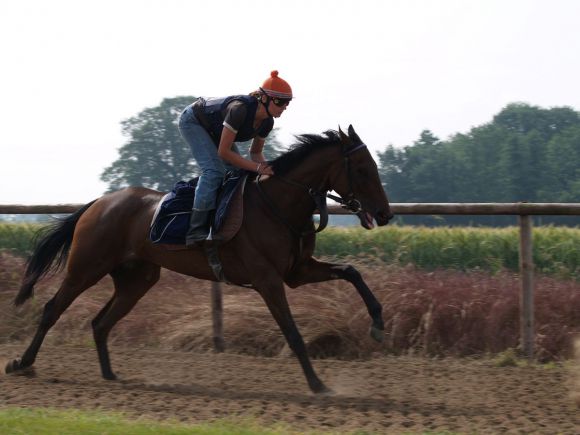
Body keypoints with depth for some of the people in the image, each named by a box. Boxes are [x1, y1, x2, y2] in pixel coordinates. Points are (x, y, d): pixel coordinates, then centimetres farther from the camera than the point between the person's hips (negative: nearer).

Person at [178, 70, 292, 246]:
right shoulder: (240, 109, -40)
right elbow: (223, 152, -36)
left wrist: (265, 166, -20)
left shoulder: (266, 122, -16)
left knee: (240, 171, -2)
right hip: (192, 121, -9)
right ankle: (196, 233, -28)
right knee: (214, 170, -24)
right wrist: (257, 168, -37)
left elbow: (255, 152, 1)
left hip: (214, 130, 9)